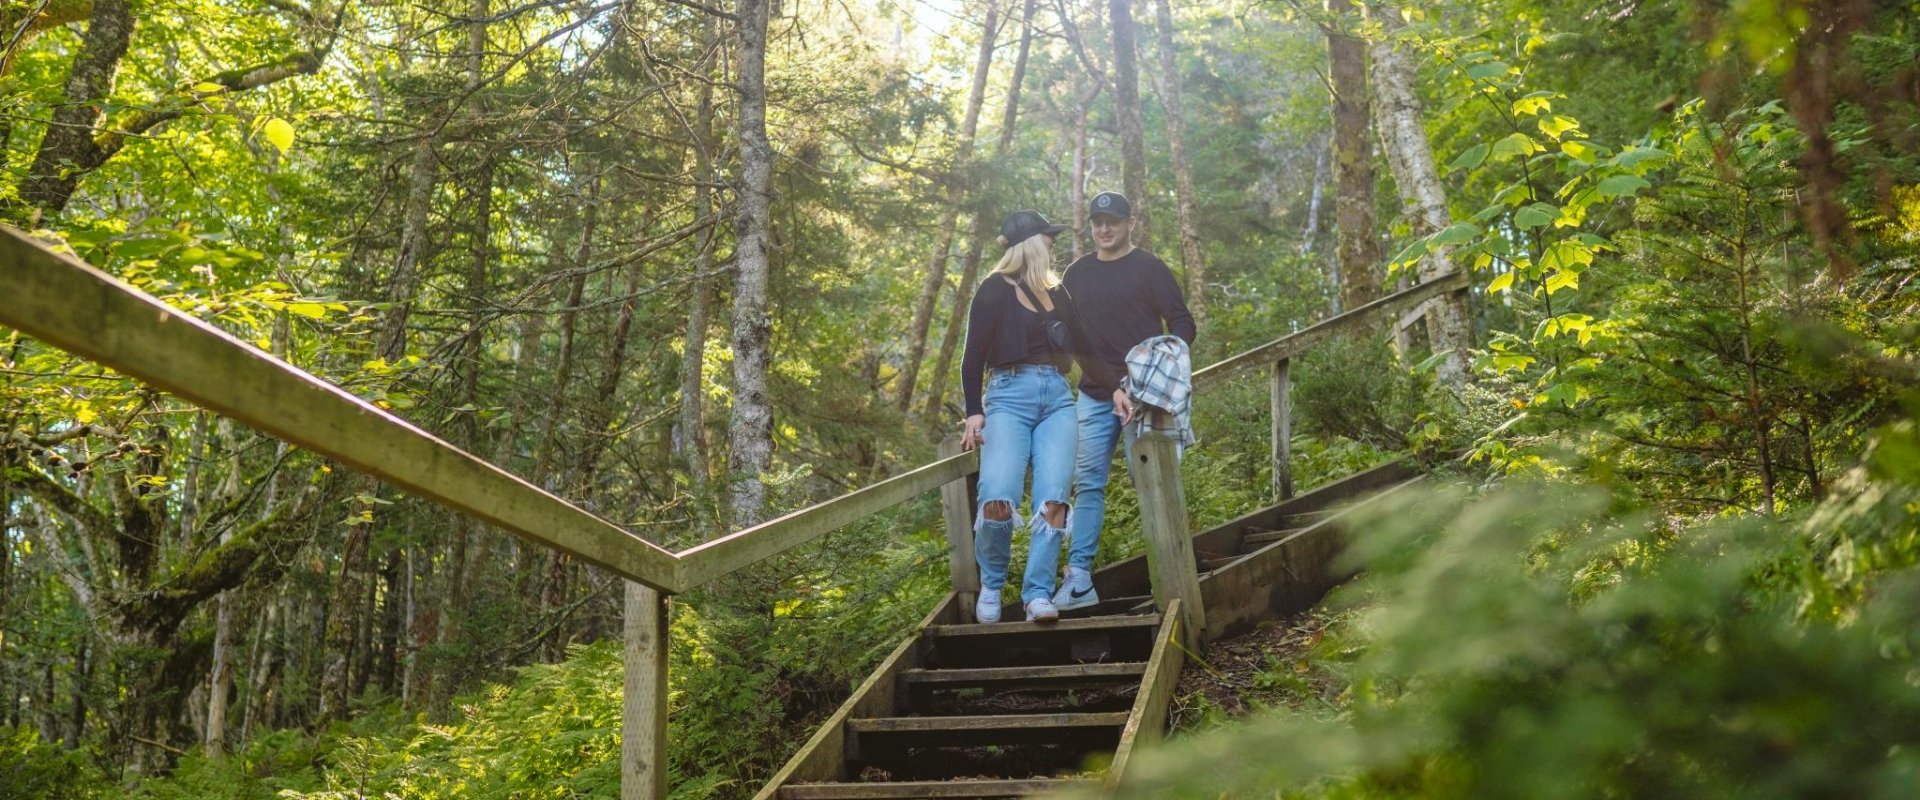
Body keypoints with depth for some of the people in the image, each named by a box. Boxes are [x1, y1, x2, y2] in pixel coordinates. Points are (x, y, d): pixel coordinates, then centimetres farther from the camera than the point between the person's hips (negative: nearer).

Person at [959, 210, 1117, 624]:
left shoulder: (1056, 291, 19)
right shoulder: (995, 290, 4)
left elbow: (1083, 342, 22)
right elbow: (974, 356, 1)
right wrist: (974, 411, -8)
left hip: (1058, 398, 5)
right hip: (1010, 395, -5)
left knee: (1053, 500, -13)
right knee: (998, 500, -19)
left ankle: (1038, 594, -9)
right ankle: (991, 586, 4)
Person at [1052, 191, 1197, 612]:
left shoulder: (1149, 268, -1)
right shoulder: (1077, 273, 13)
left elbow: (1183, 325, -3)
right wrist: (1105, 383, 8)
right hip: (1092, 395, 5)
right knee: (1087, 485, 1)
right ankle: (1079, 579, 1)